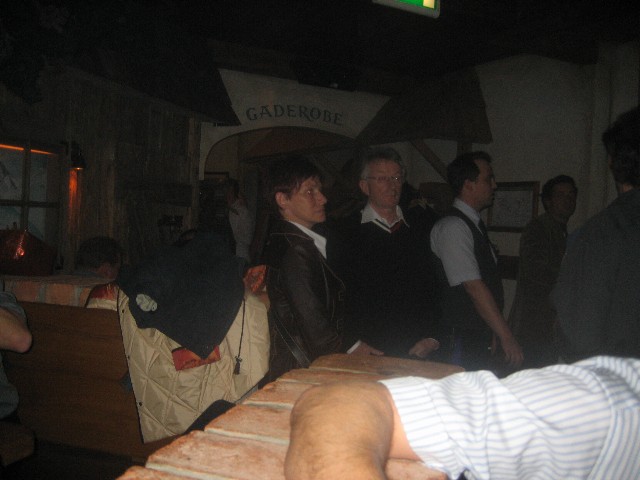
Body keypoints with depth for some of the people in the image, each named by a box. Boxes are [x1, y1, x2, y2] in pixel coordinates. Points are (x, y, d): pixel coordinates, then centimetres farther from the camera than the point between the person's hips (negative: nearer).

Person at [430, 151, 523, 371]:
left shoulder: (474, 225, 13)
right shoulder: (452, 228, -16)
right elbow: (474, 288, -20)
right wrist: (507, 337, -18)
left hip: (480, 340, 8)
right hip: (463, 342, -8)